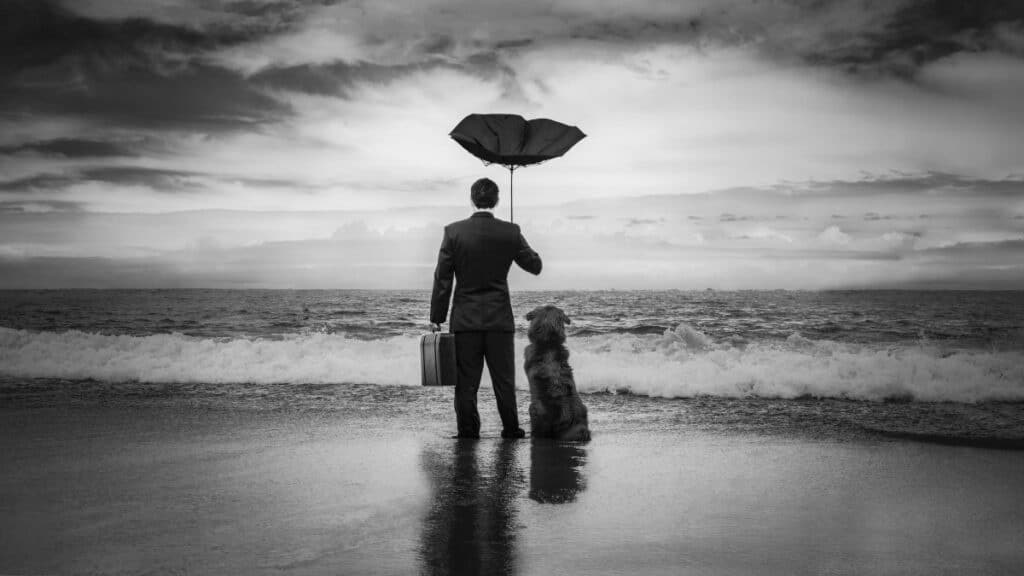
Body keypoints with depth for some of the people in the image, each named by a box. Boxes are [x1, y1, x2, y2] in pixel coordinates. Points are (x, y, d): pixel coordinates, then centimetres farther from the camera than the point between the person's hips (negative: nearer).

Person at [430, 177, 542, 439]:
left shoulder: (454, 231, -6)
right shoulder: (510, 232, -4)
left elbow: (442, 278, -4)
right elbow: (535, 266, 8)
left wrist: (436, 317, 2)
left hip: (465, 319, -1)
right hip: (500, 319, 1)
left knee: (466, 381, 5)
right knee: (504, 379, 10)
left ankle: (468, 432, 7)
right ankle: (511, 430, 16)